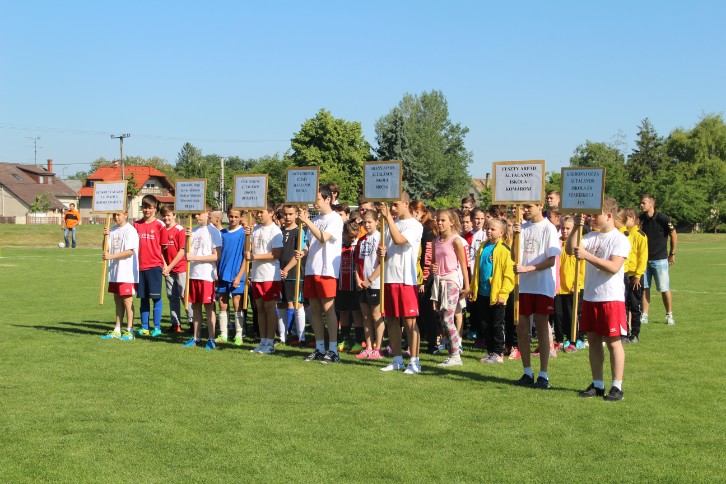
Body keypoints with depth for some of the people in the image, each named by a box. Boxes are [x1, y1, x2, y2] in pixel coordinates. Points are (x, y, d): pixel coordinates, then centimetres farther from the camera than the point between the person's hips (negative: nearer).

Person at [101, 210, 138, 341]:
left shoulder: (130, 230, -9)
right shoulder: (112, 230, 12)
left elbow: (130, 251, -17)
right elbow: (106, 249, 12)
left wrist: (112, 256, -22)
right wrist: (106, 236, -5)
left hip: (127, 272, -7)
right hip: (114, 271, 7)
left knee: (127, 300, -4)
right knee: (117, 300, 12)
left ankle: (129, 331, 2)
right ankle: (117, 330, 17)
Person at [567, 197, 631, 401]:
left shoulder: (620, 240, -9)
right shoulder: (592, 237, 10)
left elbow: (614, 267, -21)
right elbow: (570, 249, -2)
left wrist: (587, 256, -25)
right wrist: (576, 227, -12)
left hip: (611, 298, -7)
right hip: (590, 297, 7)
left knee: (613, 341, -1)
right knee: (593, 340, 11)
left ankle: (617, 387, 6)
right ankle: (597, 384, 20)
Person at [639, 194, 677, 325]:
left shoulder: (662, 218, -12)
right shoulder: (641, 219, 4)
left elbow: (674, 235, -5)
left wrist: (672, 254, -1)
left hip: (659, 259, -5)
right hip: (644, 259, 5)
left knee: (664, 289, -2)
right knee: (644, 288, 4)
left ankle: (669, 315, 11)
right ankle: (644, 316, 9)